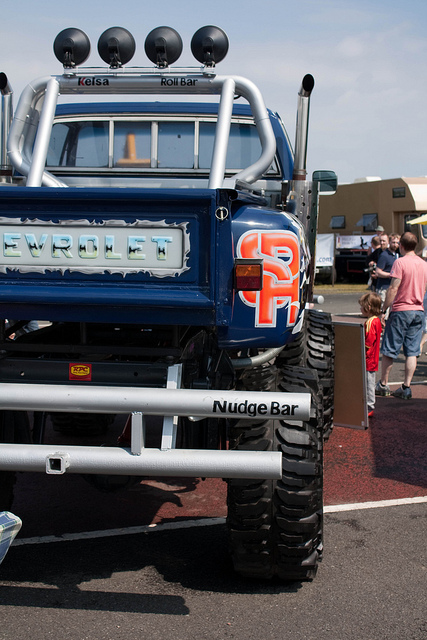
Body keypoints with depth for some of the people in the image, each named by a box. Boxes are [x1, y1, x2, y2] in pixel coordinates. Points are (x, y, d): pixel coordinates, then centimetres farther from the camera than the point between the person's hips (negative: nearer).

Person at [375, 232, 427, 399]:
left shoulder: (400, 262, -12)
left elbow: (393, 288, -15)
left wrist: (383, 310, -11)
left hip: (400, 310, -5)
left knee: (389, 350, 6)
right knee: (412, 352, 5)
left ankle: (383, 385, 14)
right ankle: (406, 387, 3)